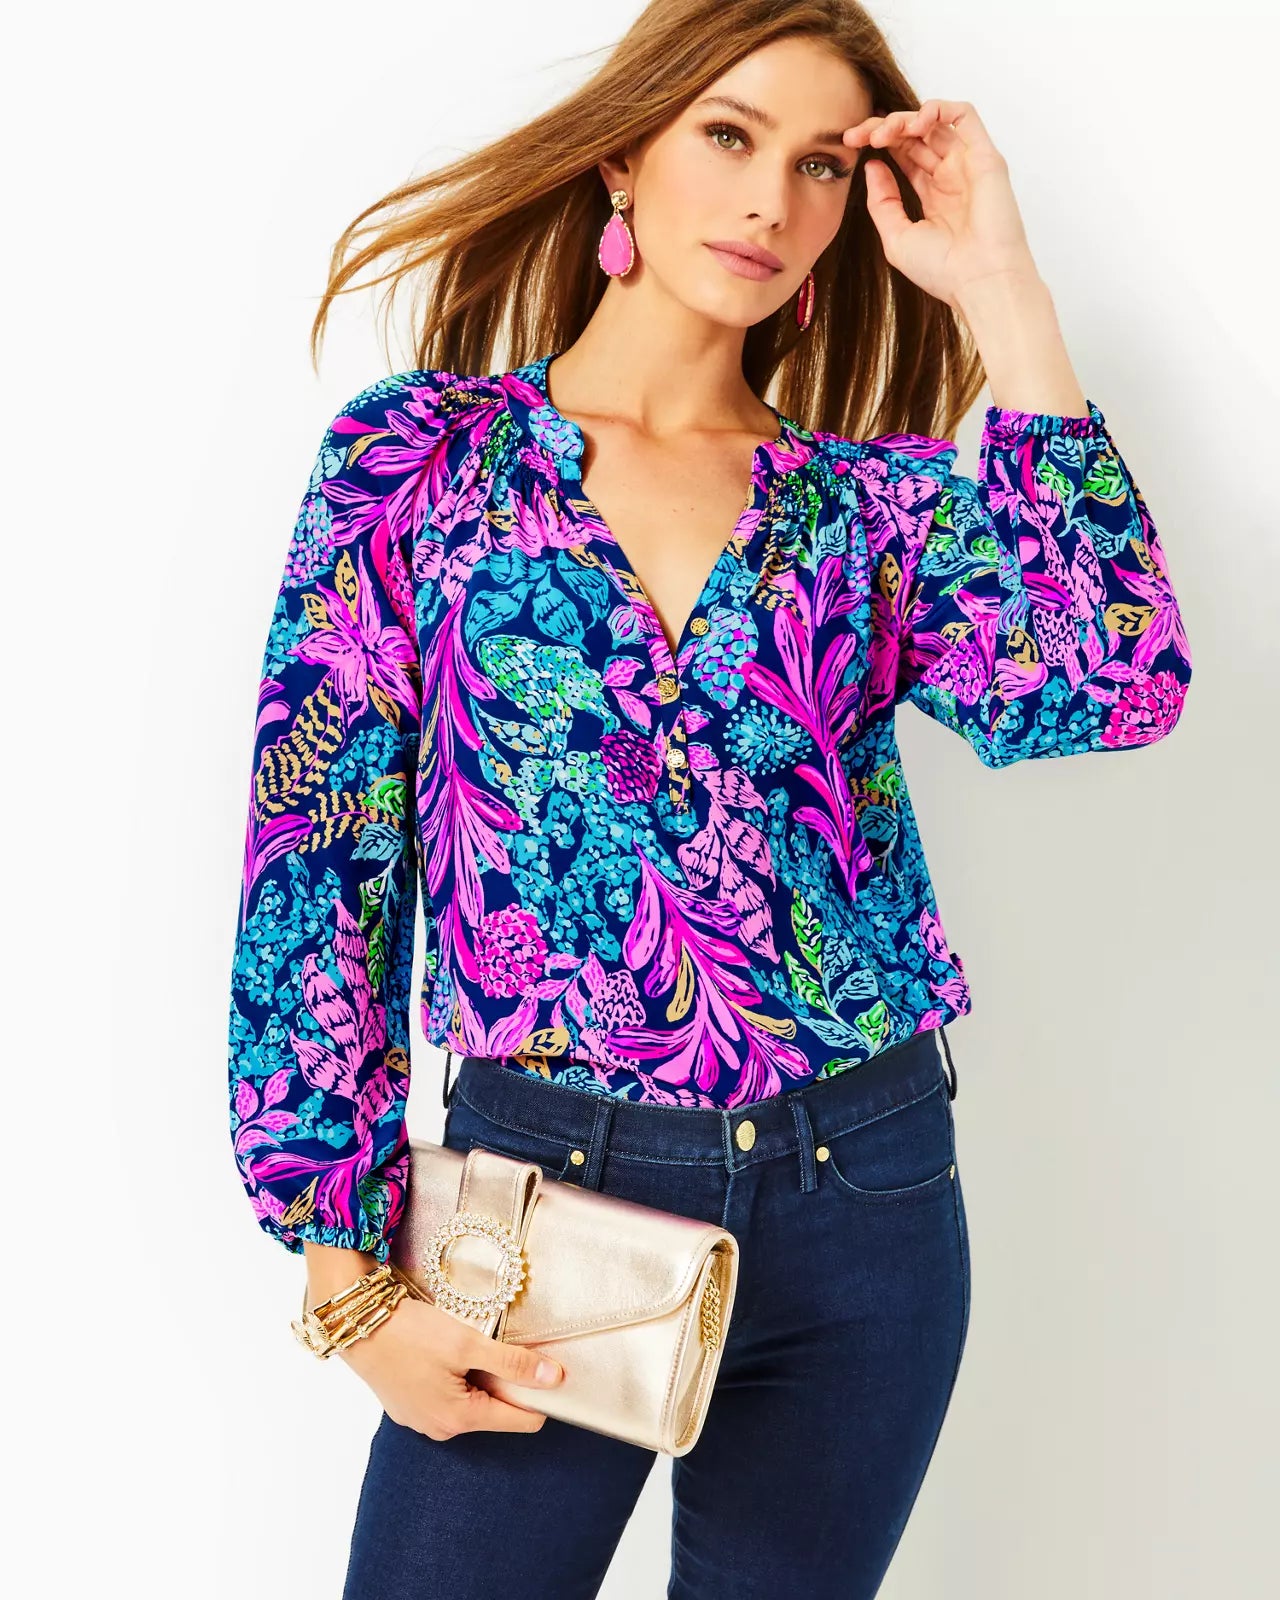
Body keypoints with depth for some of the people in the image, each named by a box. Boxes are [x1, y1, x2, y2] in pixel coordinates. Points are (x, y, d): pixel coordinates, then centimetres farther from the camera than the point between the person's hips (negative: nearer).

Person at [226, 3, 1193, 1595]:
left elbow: (1116, 685, -15)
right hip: (542, 1182, -2)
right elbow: (315, 855, -5)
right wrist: (348, 1272, -9)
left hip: (866, 1208, 3)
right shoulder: (420, 453, -1)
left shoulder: (876, 503, 4)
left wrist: (999, 289, -9)